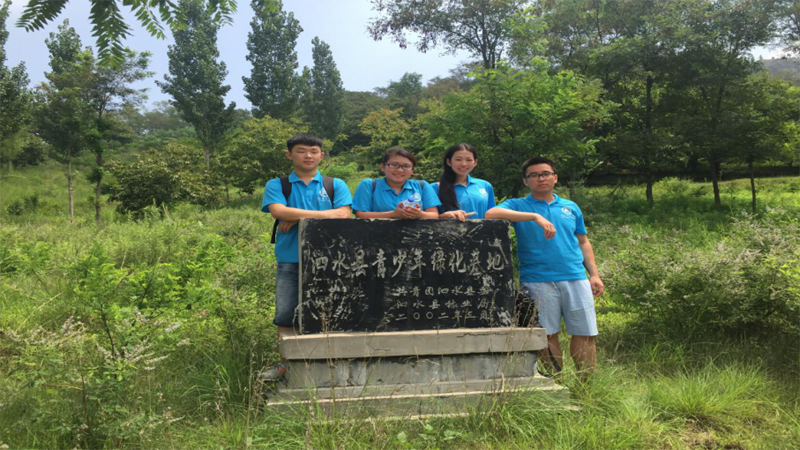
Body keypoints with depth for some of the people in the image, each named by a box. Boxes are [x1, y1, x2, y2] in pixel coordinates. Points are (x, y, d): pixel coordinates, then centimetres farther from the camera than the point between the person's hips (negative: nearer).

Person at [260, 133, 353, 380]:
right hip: (290, 259, 0)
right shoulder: (276, 185, 8)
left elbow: (343, 215, -7)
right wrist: (323, 214, -12)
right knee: (285, 314, 3)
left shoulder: (336, 185, 9)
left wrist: (299, 217, -10)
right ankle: (286, 362, 18)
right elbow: (278, 211, -11)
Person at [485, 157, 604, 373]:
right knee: (548, 335, 2)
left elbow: (583, 243, 22)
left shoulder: (571, 207, 18)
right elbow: (491, 214, -17)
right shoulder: (518, 206, 4)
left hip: (576, 278, 3)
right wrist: (535, 216, -22)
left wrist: (594, 275, 10)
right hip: (538, 281, -3)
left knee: (585, 334, 3)